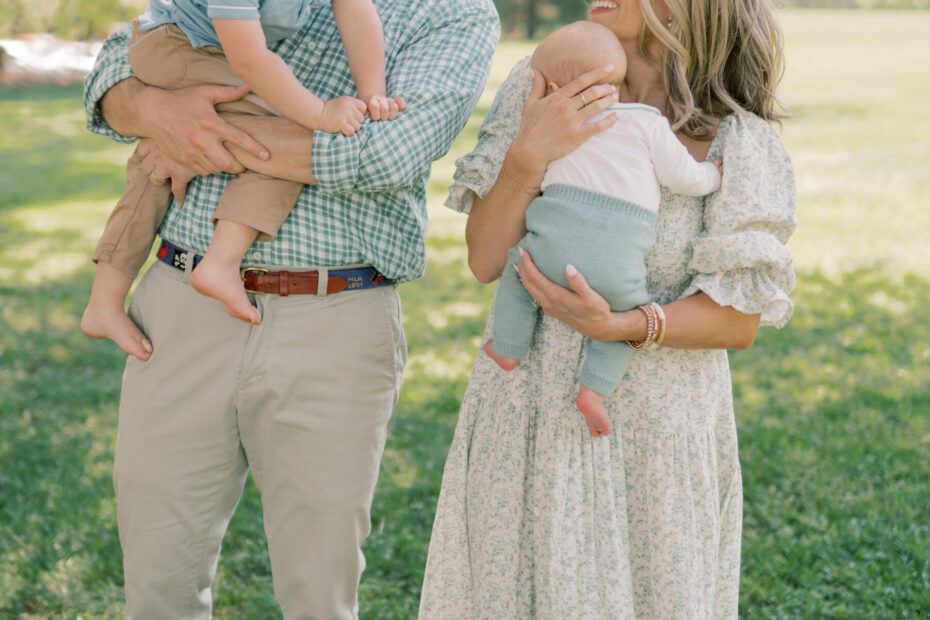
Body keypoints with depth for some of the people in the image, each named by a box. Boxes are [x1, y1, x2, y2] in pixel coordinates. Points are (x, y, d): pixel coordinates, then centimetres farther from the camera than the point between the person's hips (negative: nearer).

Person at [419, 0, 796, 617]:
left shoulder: (737, 142, -10)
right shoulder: (539, 89, -2)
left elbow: (740, 322, -8)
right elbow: (486, 260, -5)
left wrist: (623, 325, -23)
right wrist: (527, 158, -20)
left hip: (655, 426, -2)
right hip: (527, 410, 3)